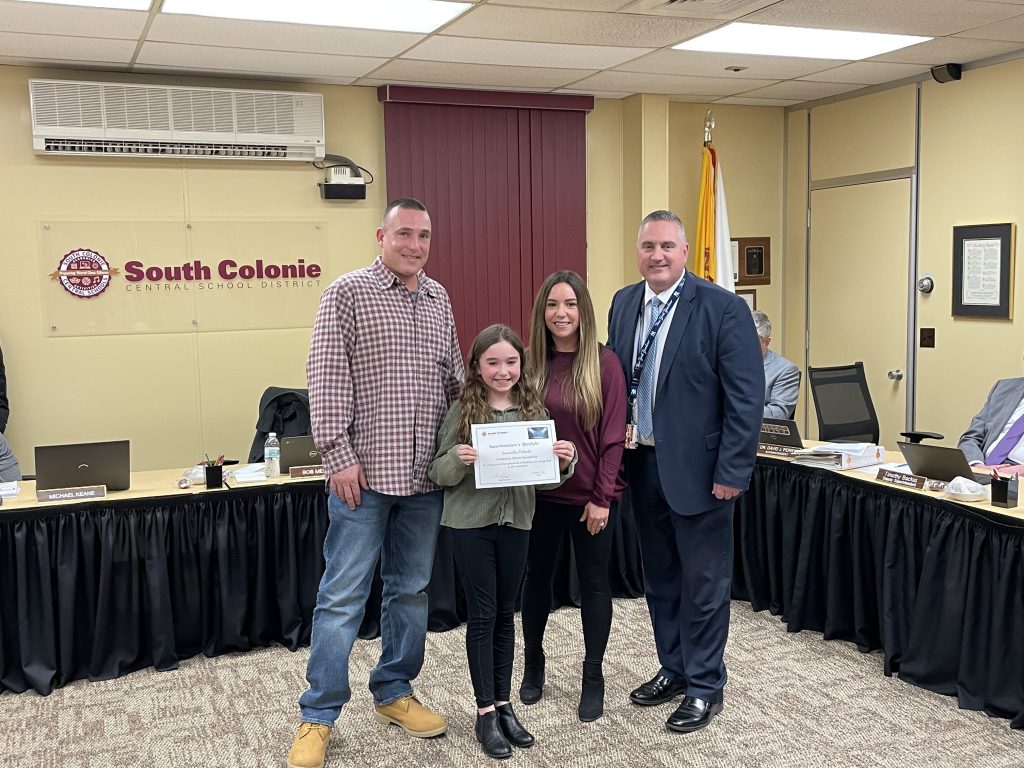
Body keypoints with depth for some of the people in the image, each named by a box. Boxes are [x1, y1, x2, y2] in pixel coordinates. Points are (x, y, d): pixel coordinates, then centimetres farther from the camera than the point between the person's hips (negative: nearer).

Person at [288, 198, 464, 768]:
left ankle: (394, 693, 31)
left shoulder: (439, 300, 12)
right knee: (343, 595, 0)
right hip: (364, 473, -5)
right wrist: (339, 455, -15)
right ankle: (319, 715, 13)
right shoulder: (348, 293, -5)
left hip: (425, 475, 6)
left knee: (412, 589, 14)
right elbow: (326, 378, -10)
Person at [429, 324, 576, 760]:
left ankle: (503, 704, 24)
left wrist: (564, 462, -15)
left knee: (505, 613, 12)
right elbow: (439, 474, -6)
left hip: (516, 523, 3)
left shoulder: (533, 409, 1)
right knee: (482, 615, 3)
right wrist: (458, 459, -26)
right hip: (470, 524, -3)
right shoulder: (463, 411, -7)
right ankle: (485, 712, 13)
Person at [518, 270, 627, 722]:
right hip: (539, 493, 3)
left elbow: (613, 436, -8)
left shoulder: (604, 363, -8)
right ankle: (532, 665, 35)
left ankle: (593, 679, 24)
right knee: (537, 576, 16)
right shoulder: (529, 363, -1)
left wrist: (602, 496, -11)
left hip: (589, 495, -2)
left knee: (593, 582, 9)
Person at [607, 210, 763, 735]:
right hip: (642, 464, 6)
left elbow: (746, 397, -14)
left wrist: (732, 472, -16)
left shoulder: (723, 309, -12)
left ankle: (704, 687, 21)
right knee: (659, 577, 18)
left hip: (697, 469, -6)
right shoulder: (623, 304, 6)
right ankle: (673, 669, 35)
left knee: (703, 583, 6)